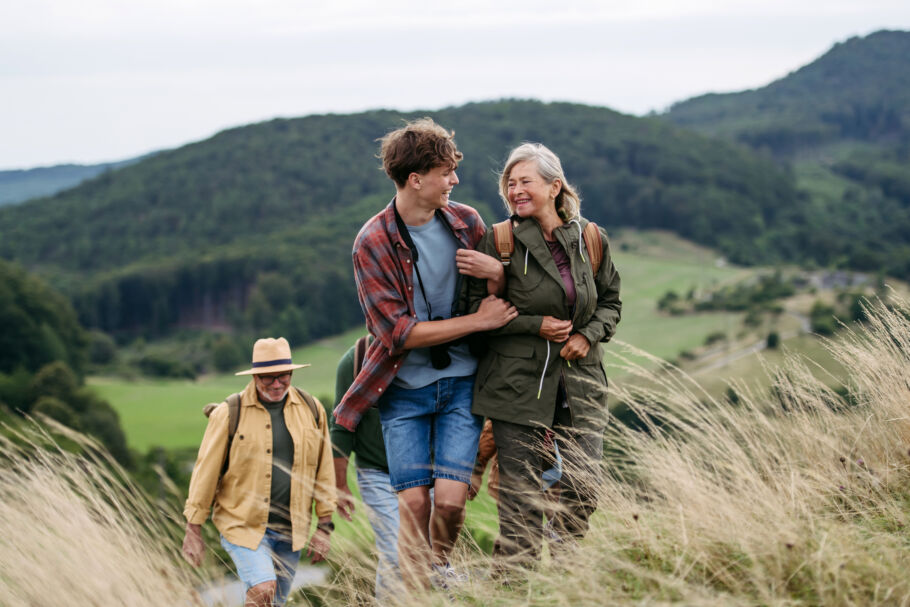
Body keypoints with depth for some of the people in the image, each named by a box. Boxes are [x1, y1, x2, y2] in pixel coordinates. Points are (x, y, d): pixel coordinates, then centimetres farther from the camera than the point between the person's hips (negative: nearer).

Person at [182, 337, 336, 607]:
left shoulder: (311, 410, 4)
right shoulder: (229, 413, -5)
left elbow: (324, 470, 10)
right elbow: (206, 471, -2)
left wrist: (324, 526, 8)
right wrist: (193, 530, -1)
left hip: (290, 530, 4)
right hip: (243, 524, -4)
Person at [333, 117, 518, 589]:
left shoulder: (466, 222, 1)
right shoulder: (373, 243, -11)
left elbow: (502, 300, 13)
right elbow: (397, 331, -14)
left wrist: (496, 271, -12)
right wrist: (477, 320, -14)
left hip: (461, 381, 2)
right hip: (405, 387, -2)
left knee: (450, 499, -8)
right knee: (413, 502, -6)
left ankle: (440, 571, 20)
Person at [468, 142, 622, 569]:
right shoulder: (499, 242, -5)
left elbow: (610, 300, 16)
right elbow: (476, 310, -2)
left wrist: (589, 334, -3)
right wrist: (535, 325, -12)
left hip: (580, 384, 3)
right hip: (518, 384, -3)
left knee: (582, 487, 0)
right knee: (521, 495, -2)